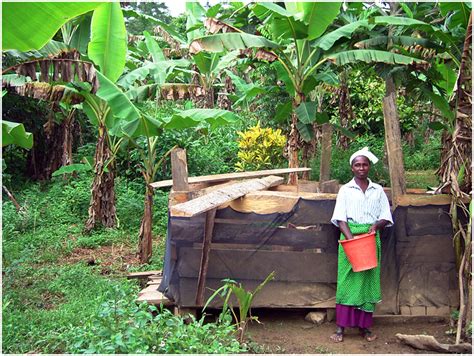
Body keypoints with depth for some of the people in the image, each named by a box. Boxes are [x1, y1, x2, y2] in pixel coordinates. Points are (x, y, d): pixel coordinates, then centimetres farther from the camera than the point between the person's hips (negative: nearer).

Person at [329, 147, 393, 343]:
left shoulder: (378, 190, 10)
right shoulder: (345, 190, 4)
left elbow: (386, 217, 8)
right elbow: (340, 218, -3)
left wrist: (377, 225, -14)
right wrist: (351, 238, -18)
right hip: (349, 236, -2)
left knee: (368, 281, 4)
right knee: (347, 281, -3)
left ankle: (364, 326, 12)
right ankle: (341, 327, -1)